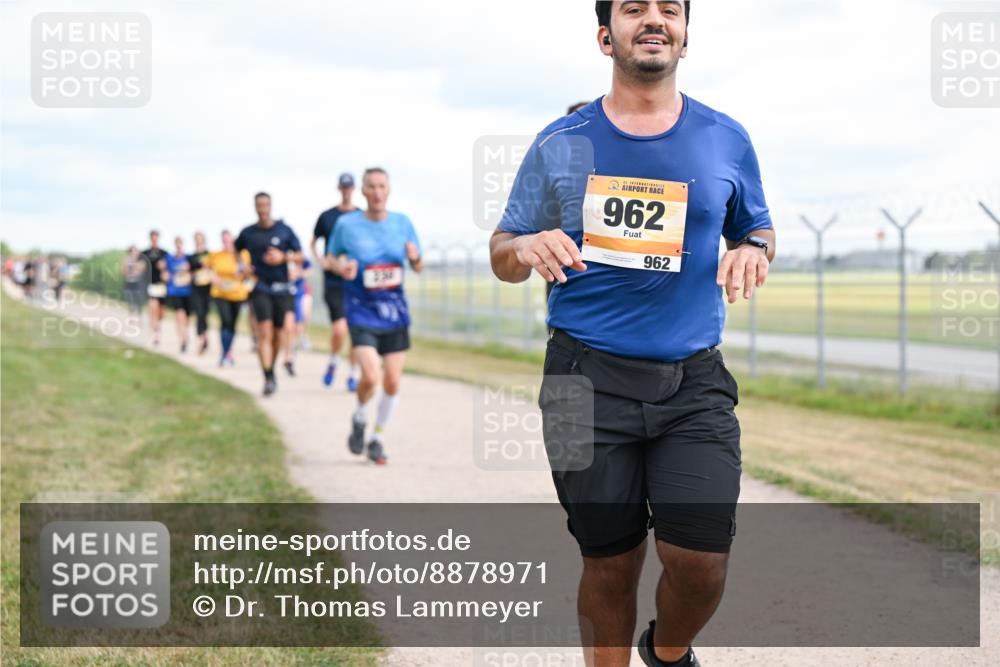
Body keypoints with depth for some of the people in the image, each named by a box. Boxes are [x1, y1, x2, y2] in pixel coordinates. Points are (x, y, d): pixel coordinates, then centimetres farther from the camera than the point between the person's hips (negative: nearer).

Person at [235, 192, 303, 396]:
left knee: (279, 333, 5)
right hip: (260, 288, -1)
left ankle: (272, 367, 29)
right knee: (265, 332, -13)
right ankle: (268, 378, -16)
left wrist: (283, 257, -13)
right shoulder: (247, 233, 5)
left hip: (282, 288, 1)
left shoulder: (284, 230, 3)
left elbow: (300, 257, 5)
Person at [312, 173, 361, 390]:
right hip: (333, 282, -1)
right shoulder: (327, 216, 5)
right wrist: (321, 262, 3)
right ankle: (333, 363, 14)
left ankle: (353, 374, 15)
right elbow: (313, 243, 18)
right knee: (339, 329, -14)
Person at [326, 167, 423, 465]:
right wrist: (340, 267, -13)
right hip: (361, 311, -3)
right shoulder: (346, 224, -5)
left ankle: (377, 438, 25)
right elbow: (330, 258, 9)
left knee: (392, 382, 3)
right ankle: (360, 418, 12)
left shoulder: (402, 223, 1)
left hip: (395, 313, 3)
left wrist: (415, 258, -15)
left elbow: (418, 268, 9)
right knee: (370, 376, -20)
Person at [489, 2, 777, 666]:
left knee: (701, 560, -8)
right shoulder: (561, 144, 5)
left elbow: (757, 229, 20)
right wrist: (527, 249, -14)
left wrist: (752, 250, -5)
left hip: (693, 384, 1)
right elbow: (502, 253, 10)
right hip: (588, 382, 0)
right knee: (611, 562, 4)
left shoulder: (727, 140, 7)